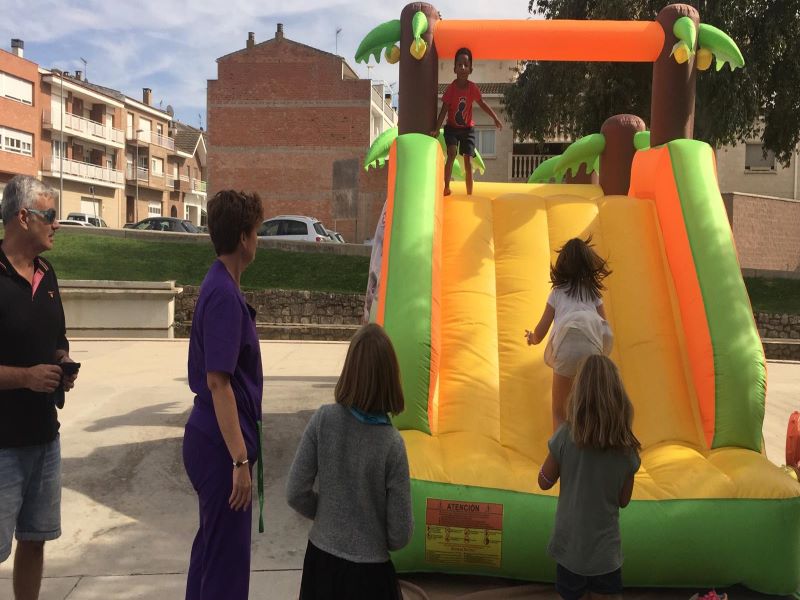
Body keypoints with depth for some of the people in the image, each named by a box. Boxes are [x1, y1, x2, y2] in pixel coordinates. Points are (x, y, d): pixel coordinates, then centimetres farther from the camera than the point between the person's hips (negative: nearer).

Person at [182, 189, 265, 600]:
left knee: (212, 542, 22)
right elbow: (217, 381, -25)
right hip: (222, 444, -10)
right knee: (227, 554, 2)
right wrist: (240, 459, -23)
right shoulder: (224, 295, -20)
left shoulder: (219, 286, 10)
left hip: (211, 439, 10)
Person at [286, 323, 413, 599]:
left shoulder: (322, 420, -13)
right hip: (369, 570, -3)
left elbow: (296, 494, -5)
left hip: (321, 559, 3)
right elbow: (399, 535, -12)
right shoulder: (392, 444, -18)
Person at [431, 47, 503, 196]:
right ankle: (446, 187, -15)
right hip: (452, 127, -1)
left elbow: (482, 104, 4)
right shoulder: (450, 88, -16)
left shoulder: (473, 88, -11)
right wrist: (437, 130, -26)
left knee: (468, 160, -3)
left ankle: (469, 193, 4)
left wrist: (495, 118, 1)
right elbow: (444, 110, -17)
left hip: (468, 128, 2)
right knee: (452, 153, -23)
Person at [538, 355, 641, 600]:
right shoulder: (627, 448, -11)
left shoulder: (566, 436, -17)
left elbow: (545, 482, -5)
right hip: (606, 548, 1)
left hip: (570, 545, -1)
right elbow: (623, 500, 0)